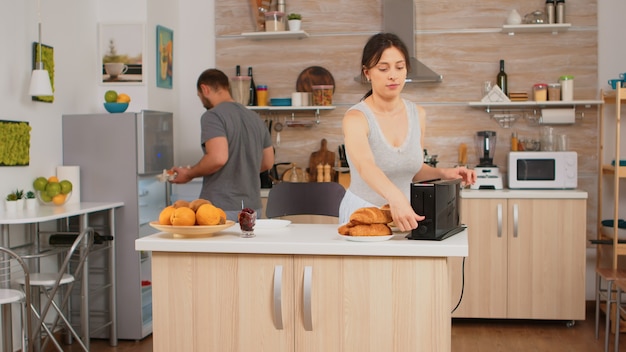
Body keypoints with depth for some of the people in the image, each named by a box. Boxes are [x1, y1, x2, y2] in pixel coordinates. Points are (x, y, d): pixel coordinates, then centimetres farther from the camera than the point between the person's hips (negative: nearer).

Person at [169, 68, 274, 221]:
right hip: (253, 208, 7)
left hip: (221, 209, -7)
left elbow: (218, 158, -23)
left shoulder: (212, 116, -10)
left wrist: (188, 174, -8)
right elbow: (268, 162, 18)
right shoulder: (255, 118, 13)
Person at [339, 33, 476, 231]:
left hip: (402, 216, 4)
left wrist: (443, 173, -2)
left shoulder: (417, 115, 2)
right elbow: (366, 166, -35)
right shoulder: (356, 118, -15)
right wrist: (396, 198, -52)